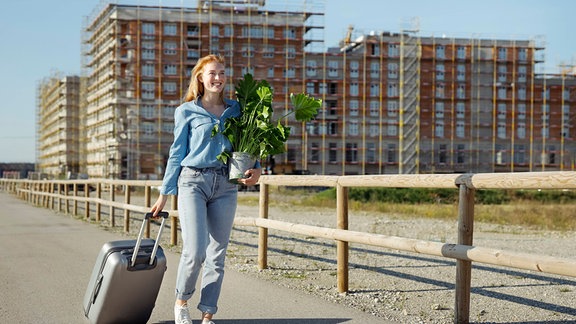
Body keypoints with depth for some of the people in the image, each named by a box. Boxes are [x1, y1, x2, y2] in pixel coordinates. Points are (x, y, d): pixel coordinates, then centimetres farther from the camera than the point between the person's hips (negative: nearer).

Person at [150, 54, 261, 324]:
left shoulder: (236, 110, 13)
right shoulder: (187, 111, 5)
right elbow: (177, 153, 8)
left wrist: (256, 169, -4)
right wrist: (164, 194, 7)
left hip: (226, 186, 3)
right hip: (193, 182, -3)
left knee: (217, 255, 3)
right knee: (195, 251, -14)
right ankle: (181, 302, 12)